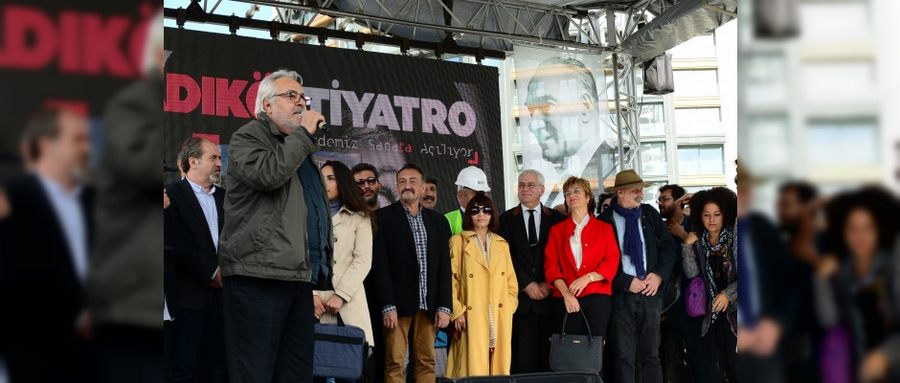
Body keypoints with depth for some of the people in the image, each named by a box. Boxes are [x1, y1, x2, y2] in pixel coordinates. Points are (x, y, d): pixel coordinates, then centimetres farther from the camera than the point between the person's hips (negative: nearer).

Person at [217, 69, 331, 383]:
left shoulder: (300, 148, 25)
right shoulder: (248, 137, 1)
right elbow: (267, 174, -21)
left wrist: (323, 270, 20)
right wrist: (304, 134, -8)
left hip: (300, 277, 8)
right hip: (258, 275, -8)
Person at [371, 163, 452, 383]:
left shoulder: (438, 221, 14)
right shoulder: (384, 217, 3)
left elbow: (445, 267, 11)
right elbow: (381, 264, -4)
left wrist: (444, 306, 2)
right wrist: (388, 306, -12)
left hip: (428, 305, 4)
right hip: (398, 303, -3)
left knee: (426, 363, 3)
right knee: (394, 363, -6)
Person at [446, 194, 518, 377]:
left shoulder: (502, 244, 16)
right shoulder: (458, 242, 4)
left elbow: (511, 281, 17)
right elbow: (450, 280, -1)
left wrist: (509, 308, 4)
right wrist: (457, 312, -9)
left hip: (500, 319, 4)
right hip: (472, 320, -4)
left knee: (499, 366, 1)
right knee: (474, 368, -9)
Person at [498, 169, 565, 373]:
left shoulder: (556, 218, 11)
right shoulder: (507, 219, 10)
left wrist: (549, 284, -6)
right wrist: (527, 284, -6)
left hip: (549, 297, 1)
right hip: (521, 297, -1)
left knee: (548, 359, -2)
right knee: (522, 360, -6)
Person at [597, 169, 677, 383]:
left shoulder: (650, 214, 10)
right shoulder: (605, 221, -1)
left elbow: (669, 246, 11)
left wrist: (659, 274, -3)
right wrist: (627, 283, -9)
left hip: (651, 292, 3)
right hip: (621, 294, -3)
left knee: (650, 354, 6)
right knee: (623, 356, -2)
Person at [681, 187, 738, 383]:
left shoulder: (734, 239, -2)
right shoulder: (699, 243, 8)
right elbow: (691, 273, -3)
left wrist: (728, 294, -17)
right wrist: (687, 246, -10)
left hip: (732, 310, -3)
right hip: (710, 313, 3)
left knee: (733, 367, -8)